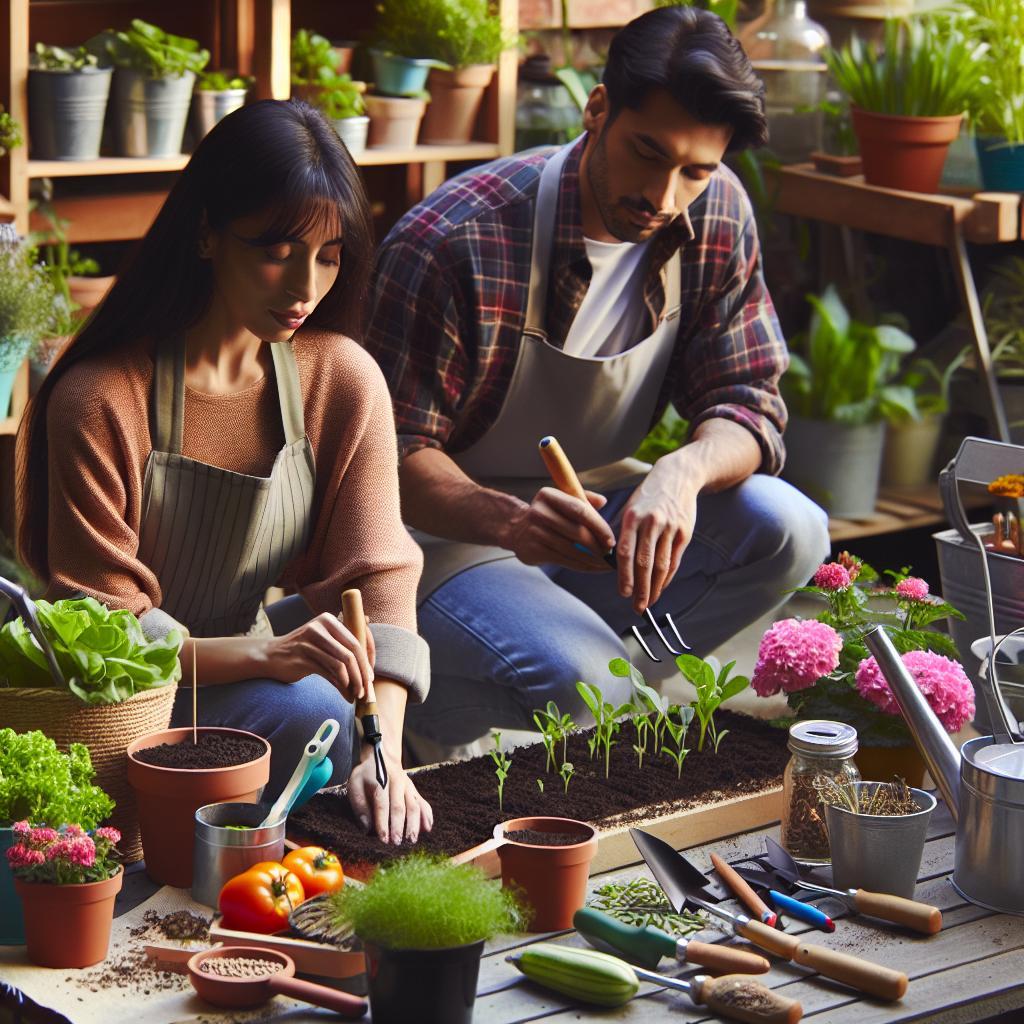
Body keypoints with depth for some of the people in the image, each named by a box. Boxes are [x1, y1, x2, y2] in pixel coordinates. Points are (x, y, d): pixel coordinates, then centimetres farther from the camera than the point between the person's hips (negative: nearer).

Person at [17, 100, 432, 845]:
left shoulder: (344, 380, -2)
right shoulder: (98, 401, -17)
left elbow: (377, 577, -9)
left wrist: (386, 753, -27)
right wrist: (263, 654, -34)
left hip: (250, 669, 5)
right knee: (309, 716, -31)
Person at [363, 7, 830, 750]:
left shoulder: (717, 216, -8)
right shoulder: (450, 242, -25)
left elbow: (749, 408, -7)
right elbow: (394, 452, -21)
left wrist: (685, 470, -32)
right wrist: (507, 520, -42)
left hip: (594, 513, 6)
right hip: (453, 524, -6)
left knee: (789, 532, -19)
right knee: (574, 677, -33)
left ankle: (596, 693, -11)